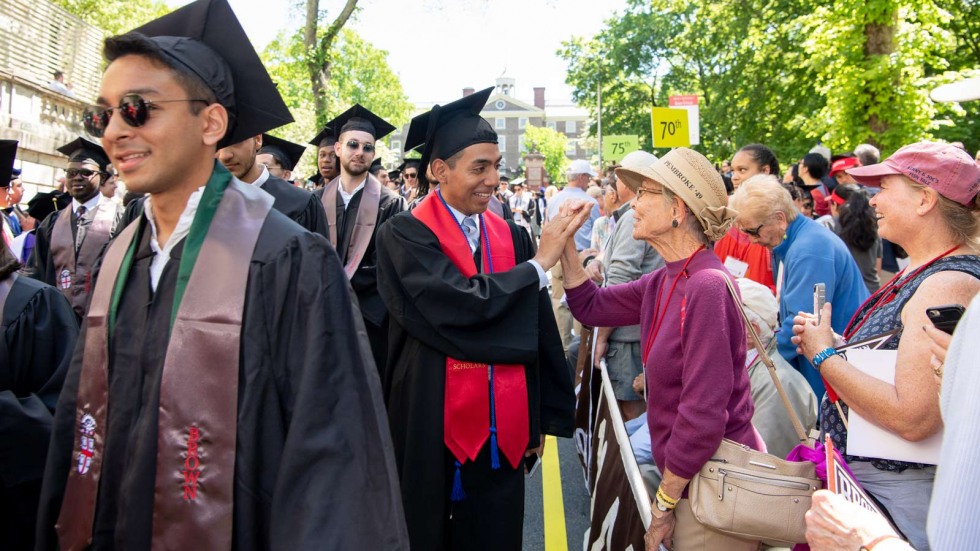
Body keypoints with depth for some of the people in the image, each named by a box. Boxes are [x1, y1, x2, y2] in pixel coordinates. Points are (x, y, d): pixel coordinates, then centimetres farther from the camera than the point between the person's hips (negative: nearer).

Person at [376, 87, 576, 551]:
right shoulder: (405, 235, -9)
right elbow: (461, 301, -24)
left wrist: (543, 417, 8)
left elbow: (540, 328, 8)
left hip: (503, 430, 4)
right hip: (434, 429, -4)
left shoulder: (512, 237, 5)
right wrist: (538, 263, -13)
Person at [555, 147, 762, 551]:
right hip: (690, 482, 8)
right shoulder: (665, 282, 3)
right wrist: (564, 243, 3)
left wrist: (664, 502, -16)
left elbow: (703, 415, -25)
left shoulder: (706, 285, -24)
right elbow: (591, 306, 15)